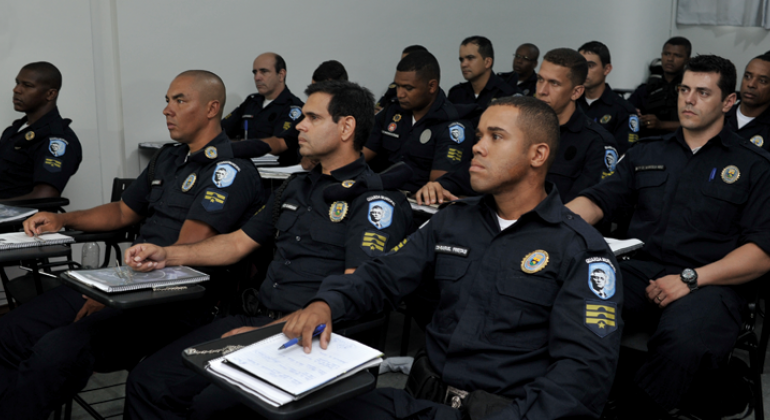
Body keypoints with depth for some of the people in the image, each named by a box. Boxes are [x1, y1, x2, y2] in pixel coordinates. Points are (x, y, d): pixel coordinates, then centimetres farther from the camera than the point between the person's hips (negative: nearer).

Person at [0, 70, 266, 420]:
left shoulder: (230, 169, -11)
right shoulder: (169, 158, 19)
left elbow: (184, 254, -17)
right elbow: (124, 211, 31)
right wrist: (62, 219, 16)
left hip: (177, 303, -9)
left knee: (57, 350, -28)